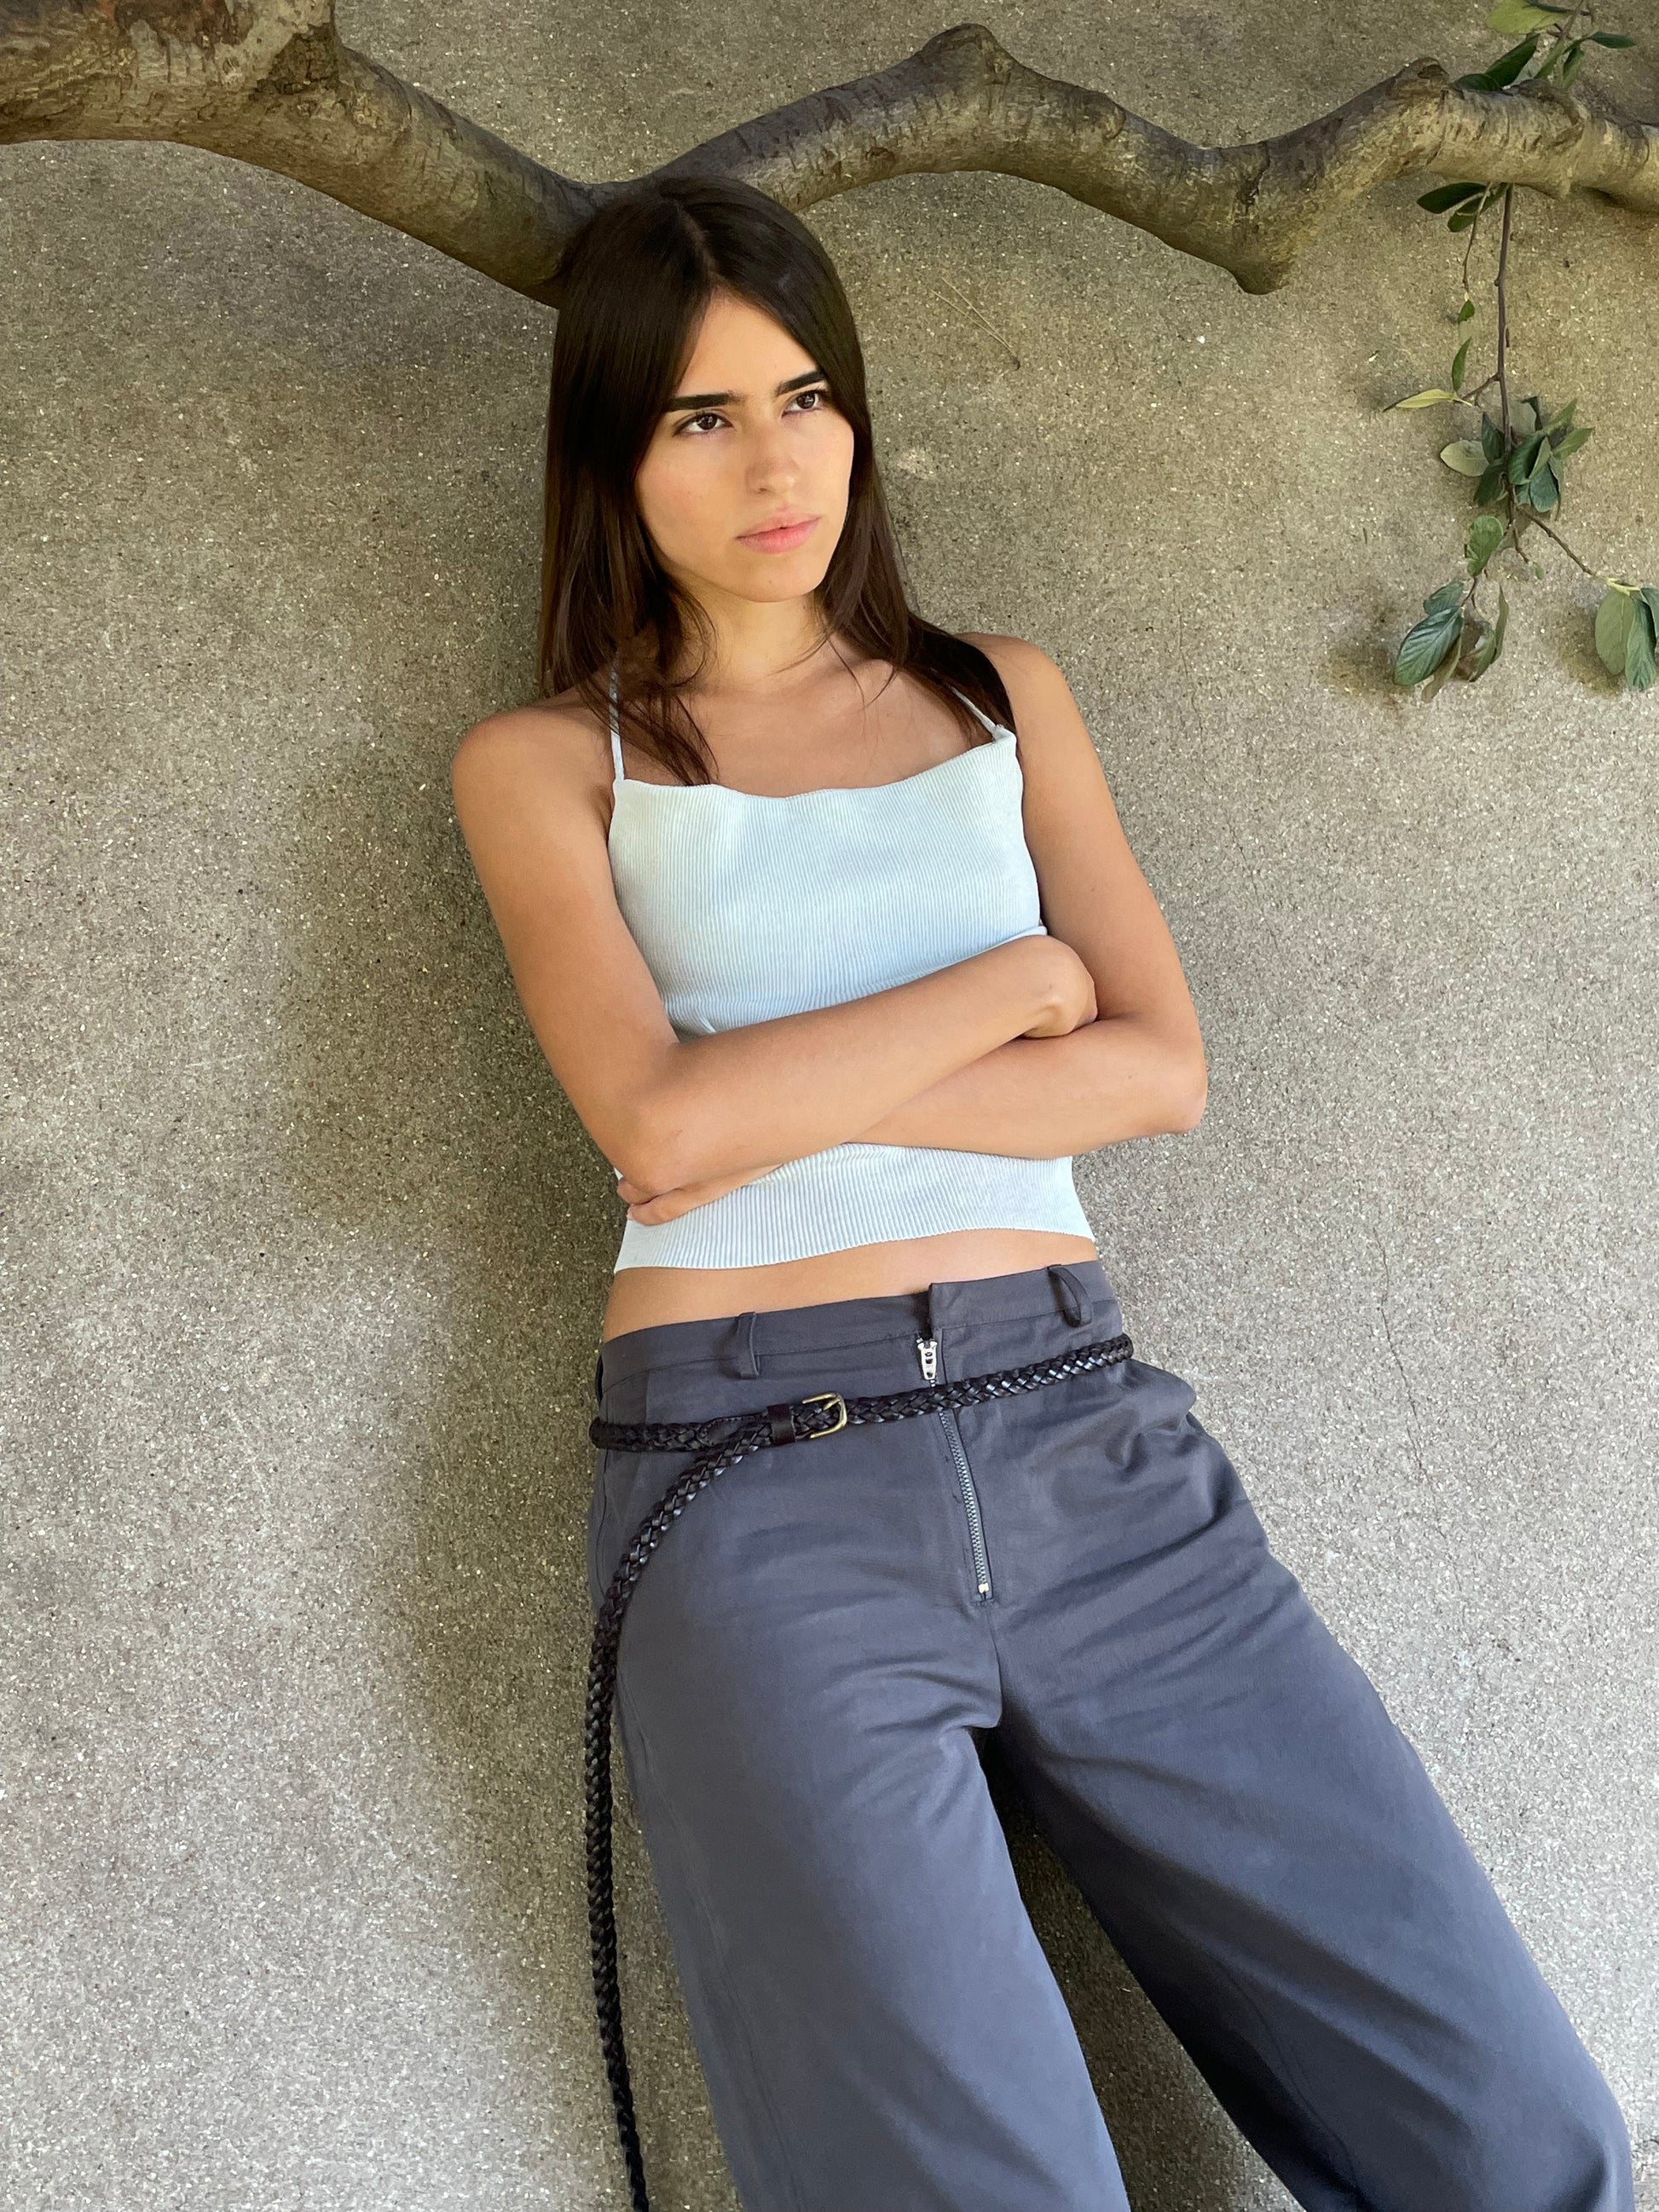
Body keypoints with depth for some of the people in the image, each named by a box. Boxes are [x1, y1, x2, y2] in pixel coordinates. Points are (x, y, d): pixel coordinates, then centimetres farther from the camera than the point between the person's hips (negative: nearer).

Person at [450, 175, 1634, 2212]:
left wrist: (787, 1092, -5)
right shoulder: (543, 764, 10)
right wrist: (1011, 980, -1)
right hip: (752, 1486, -3)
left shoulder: (1001, 696, 18)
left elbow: (1160, 1069, 4)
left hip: (1091, 1445, 3)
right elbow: (661, 1124, -8)